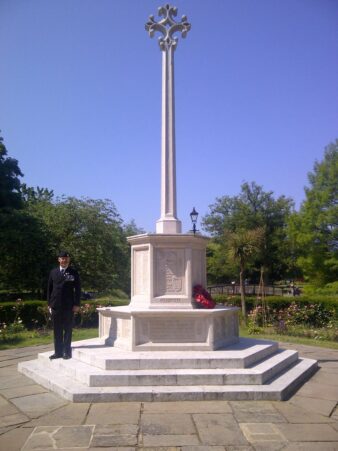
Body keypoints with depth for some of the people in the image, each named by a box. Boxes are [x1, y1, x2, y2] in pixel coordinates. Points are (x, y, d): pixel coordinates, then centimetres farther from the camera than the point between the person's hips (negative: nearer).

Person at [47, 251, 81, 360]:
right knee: (57, 330, 8)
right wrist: (49, 303, 7)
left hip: (69, 306, -3)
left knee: (68, 330, 4)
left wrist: (77, 304, -6)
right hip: (55, 305, 3)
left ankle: (67, 352, 13)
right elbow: (49, 288, 12)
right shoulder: (53, 272, 9)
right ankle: (58, 352, 17)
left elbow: (78, 289, -1)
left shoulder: (74, 273, 0)